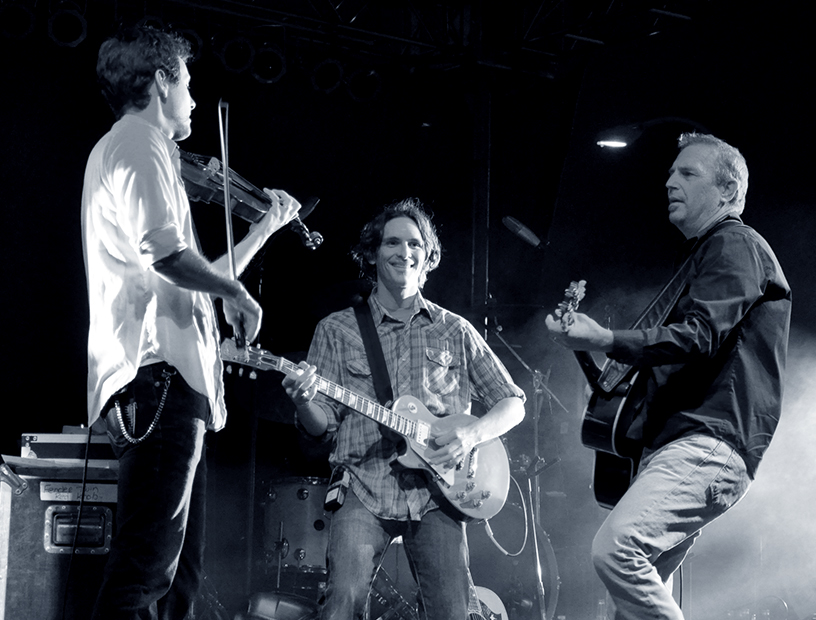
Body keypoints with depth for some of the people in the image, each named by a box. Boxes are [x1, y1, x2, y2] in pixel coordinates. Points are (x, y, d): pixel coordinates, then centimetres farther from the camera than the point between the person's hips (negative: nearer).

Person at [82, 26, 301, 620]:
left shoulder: (134, 149, 28)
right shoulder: (139, 144, -4)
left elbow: (199, 280, 30)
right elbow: (163, 250, -23)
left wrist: (267, 226, 34)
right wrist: (237, 293, -8)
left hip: (172, 383, 11)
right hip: (158, 376, -11)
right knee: (146, 572, -15)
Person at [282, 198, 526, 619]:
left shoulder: (455, 331, 13)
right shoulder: (336, 330, 10)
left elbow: (512, 404, 15)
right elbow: (321, 426, 5)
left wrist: (471, 435, -5)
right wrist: (303, 402, -19)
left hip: (437, 493, 2)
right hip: (365, 492, -1)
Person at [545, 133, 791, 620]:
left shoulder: (737, 245, -4)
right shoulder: (707, 254, 28)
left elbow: (701, 336, -19)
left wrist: (605, 340, -29)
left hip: (711, 446, -10)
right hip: (682, 444, 10)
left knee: (616, 547, -27)